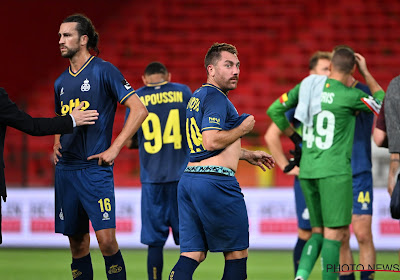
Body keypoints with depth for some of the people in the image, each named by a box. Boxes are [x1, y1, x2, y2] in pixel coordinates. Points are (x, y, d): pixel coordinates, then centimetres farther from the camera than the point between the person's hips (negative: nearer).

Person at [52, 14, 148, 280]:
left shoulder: (104, 71, -5)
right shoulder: (61, 81, 15)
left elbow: (139, 109, -10)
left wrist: (114, 149, -13)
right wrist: (56, 145, 11)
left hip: (95, 168, -6)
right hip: (66, 168, 6)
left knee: (106, 239, -15)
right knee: (77, 242, 8)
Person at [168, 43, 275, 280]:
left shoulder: (196, 98, 21)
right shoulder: (216, 98, -10)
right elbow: (211, 141, -22)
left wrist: (247, 155, 36)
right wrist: (243, 129, -7)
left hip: (188, 178, 9)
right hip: (216, 180, -9)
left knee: (193, 254, 4)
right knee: (237, 252, 4)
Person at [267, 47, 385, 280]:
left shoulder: (307, 86, 7)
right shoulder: (350, 96, -9)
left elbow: (274, 110, 13)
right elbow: (384, 104, 10)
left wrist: (295, 138, 22)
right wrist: (366, 72, 14)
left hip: (307, 171, 6)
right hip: (335, 171, -6)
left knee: (319, 231, 13)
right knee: (336, 232, -4)